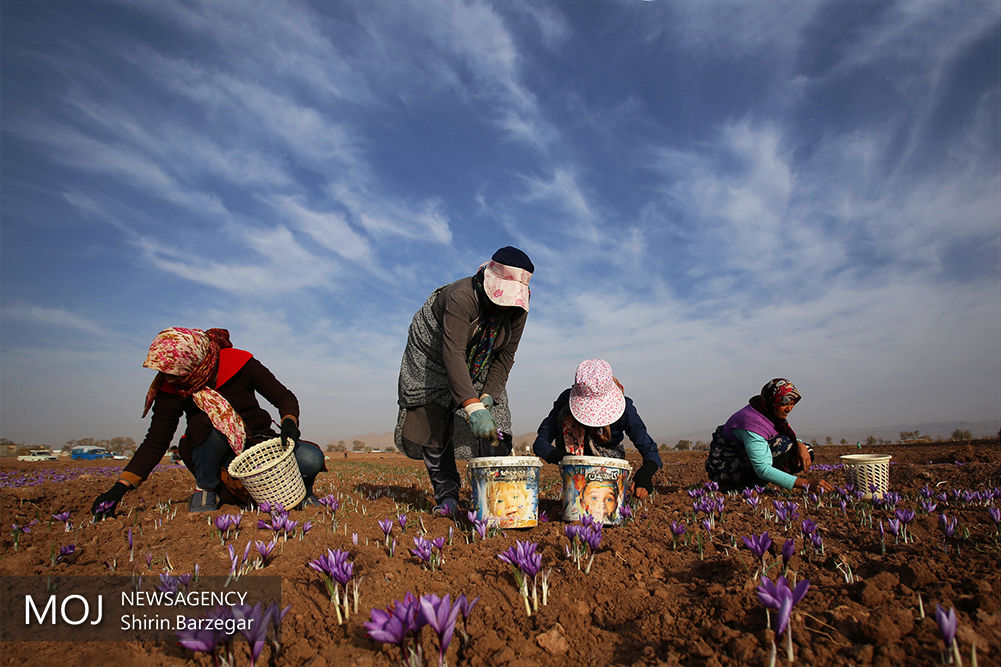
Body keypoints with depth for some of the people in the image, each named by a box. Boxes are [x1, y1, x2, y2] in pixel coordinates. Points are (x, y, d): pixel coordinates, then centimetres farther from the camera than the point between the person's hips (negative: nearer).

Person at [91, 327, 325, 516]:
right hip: (217, 458, 1)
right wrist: (119, 488, -10)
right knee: (213, 423, -35)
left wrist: (289, 423, -30)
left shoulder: (239, 363, -17)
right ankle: (206, 489, -9)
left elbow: (285, 398, -9)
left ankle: (302, 490, 7)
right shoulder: (170, 389, -11)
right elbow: (155, 442, -4)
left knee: (311, 460, -30)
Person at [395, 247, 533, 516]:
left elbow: (506, 355, -10)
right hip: (433, 349, -4)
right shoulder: (462, 297, -38)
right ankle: (447, 495, -4)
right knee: (434, 421, -13)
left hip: (479, 362, 4)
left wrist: (489, 395, -23)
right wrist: (473, 407, -54)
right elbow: (453, 354, -46)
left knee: (494, 424, -9)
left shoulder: (518, 309, -19)